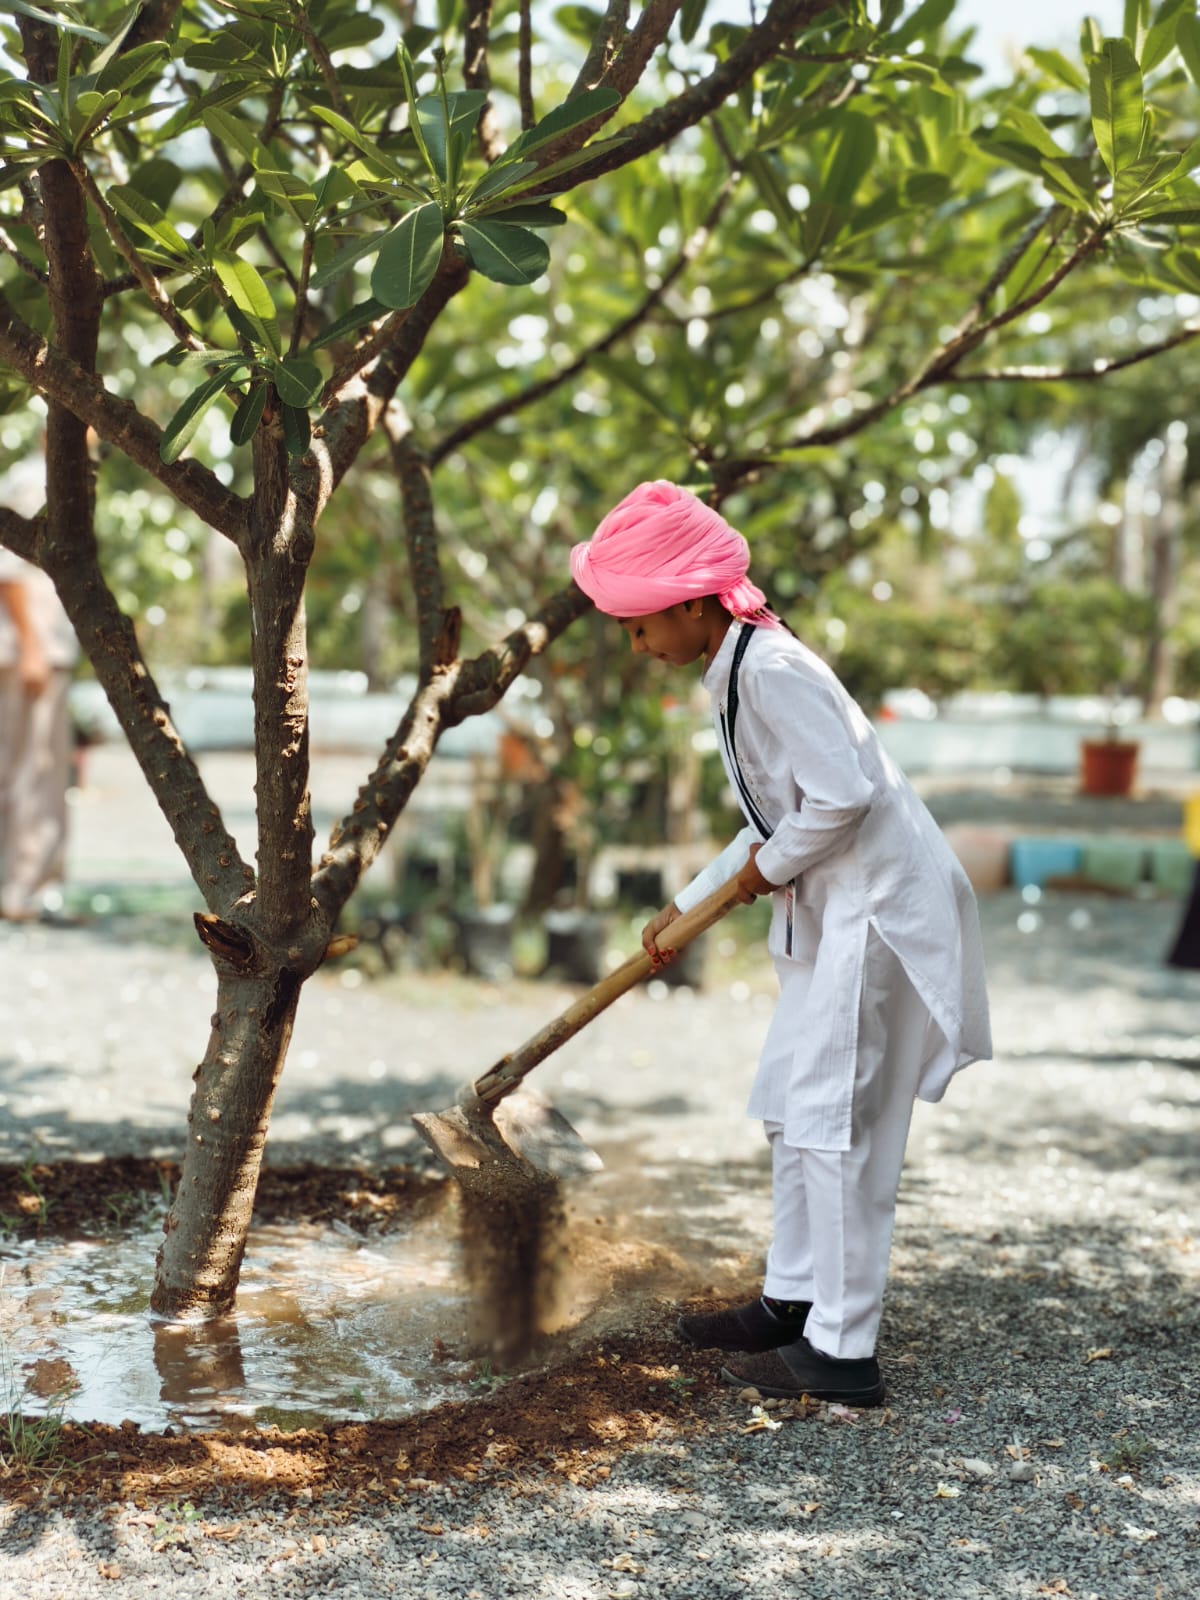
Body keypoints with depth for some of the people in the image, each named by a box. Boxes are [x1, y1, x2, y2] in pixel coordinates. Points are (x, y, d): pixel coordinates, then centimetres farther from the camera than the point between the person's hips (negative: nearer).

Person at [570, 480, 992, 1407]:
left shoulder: (771, 669, -19)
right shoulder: (733, 673, 12)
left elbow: (843, 795, -25)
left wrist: (766, 868, -9)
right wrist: (687, 909, 20)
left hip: (879, 904, -11)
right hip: (833, 908, 11)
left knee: (832, 1117, -8)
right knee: (788, 1100, 16)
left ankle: (843, 1351, -2)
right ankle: (794, 1301, 27)